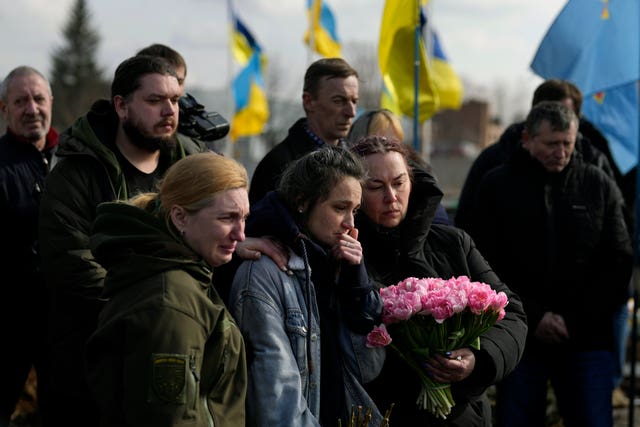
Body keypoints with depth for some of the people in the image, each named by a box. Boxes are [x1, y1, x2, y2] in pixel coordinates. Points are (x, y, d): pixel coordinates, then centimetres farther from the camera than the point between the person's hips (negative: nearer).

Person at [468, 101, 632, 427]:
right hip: (518, 339, 0)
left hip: (587, 339, 0)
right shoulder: (497, 186, 3)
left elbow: (618, 264, 4)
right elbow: (486, 266, -1)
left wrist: (575, 321, -7)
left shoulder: (599, 186, 6)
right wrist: (532, 317, -10)